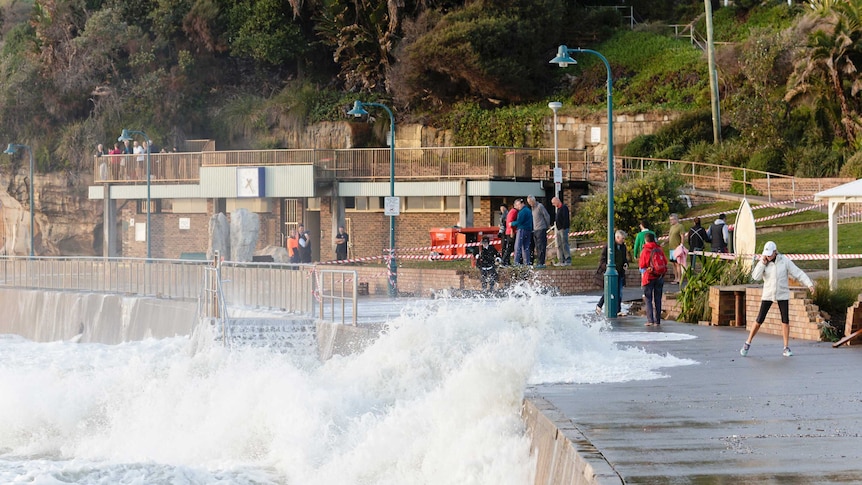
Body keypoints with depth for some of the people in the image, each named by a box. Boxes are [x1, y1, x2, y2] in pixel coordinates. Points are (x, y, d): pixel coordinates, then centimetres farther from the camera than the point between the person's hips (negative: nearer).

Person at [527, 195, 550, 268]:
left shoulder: (540, 206, -9)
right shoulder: (532, 208, 16)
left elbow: (547, 216, -7)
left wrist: (547, 226, 1)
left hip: (541, 229, -9)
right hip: (535, 230, 9)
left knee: (541, 247, -10)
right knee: (537, 247, 8)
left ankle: (540, 263, -14)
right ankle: (538, 262, 10)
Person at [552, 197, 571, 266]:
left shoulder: (564, 208, -10)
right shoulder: (558, 209, 19)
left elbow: (565, 219, -17)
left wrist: (564, 228, -21)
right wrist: (555, 230, 17)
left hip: (563, 229, -10)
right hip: (558, 229, 10)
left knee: (564, 244, -9)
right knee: (559, 246, 9)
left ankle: (568, 260, -7)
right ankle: (561, 261, 12)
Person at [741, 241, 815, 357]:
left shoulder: (784, 261, -9)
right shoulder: (763, 262, -5)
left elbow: (798, 273, -9)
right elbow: (756, 277, -17)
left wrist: (809, 284, -18)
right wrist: (763, 262, -21)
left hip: (782, 294, 0)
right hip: (768, 295, 0)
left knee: (785, 320, -4)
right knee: (759, 320, -1)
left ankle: (786, 349, 4)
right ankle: (747, 344, 14)